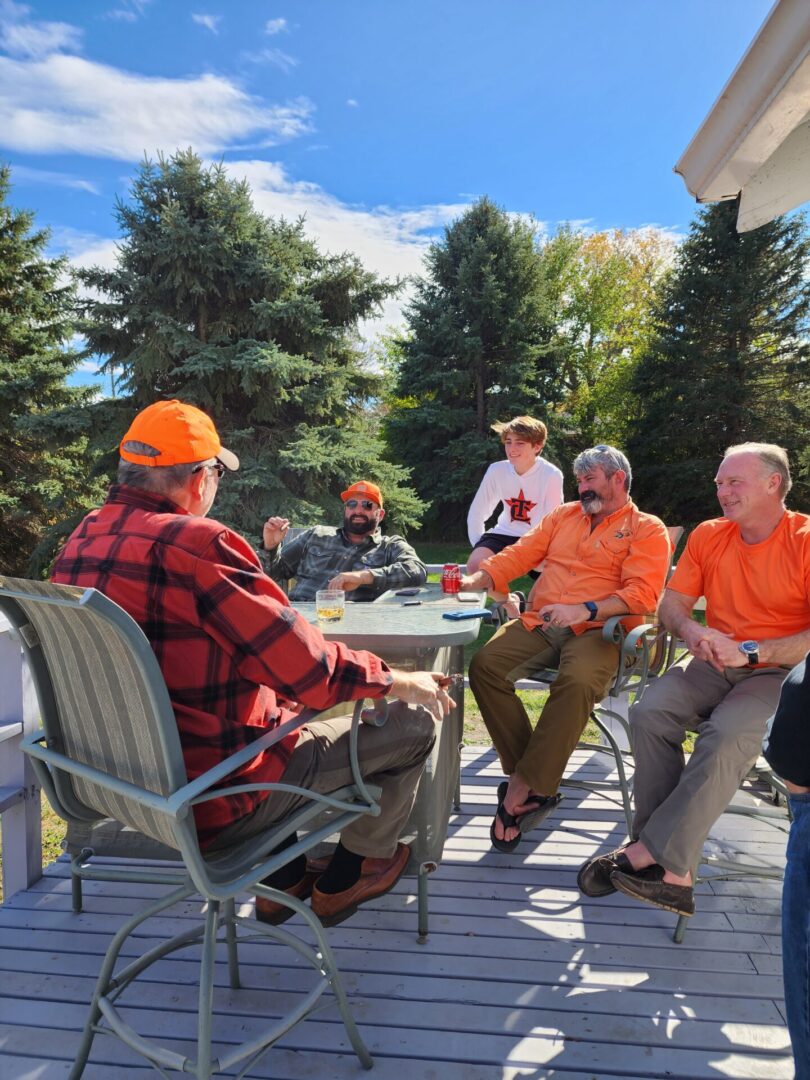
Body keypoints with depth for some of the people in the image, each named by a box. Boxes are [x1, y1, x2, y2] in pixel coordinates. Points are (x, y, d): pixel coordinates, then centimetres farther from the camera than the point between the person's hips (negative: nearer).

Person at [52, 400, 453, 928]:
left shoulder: (82, 540, 0)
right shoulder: (193, 543, -26)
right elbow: (309, 667, -25)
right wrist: (398, 680, -8)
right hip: (210, 806, -9)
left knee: (288, 702, 33)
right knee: (414, 720, 3)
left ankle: (282, 877, 32)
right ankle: (350, 876, 27)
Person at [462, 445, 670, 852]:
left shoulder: (647, 529, 8)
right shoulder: (563, 515, 23)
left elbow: (642, 593, -6)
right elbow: (519, 555, 16)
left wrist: (584, 610, -20)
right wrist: (474, 581, 0)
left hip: (596, 630, -4)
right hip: (538, 623, 5)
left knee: (577, 682, -37)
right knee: (484, 664, -23)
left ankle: (520, 789, -21)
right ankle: (535, 786, -15)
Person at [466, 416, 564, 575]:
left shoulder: (551, 475, -17)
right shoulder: (497, 470, -7)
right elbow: (476, 512, 3)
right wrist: (480, 547, -3)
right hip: (504, 534, 2)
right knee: (475, 564, -24)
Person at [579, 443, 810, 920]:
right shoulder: (709, 536, 8)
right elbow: (672, 603, 8)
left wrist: (750, 651, -23)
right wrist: (692, 631, -15)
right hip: (715, 662, 5)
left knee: (726, 736, -34)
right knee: (650, 712, -23)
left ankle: (651, 852, -22)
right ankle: (673, 868, -19)